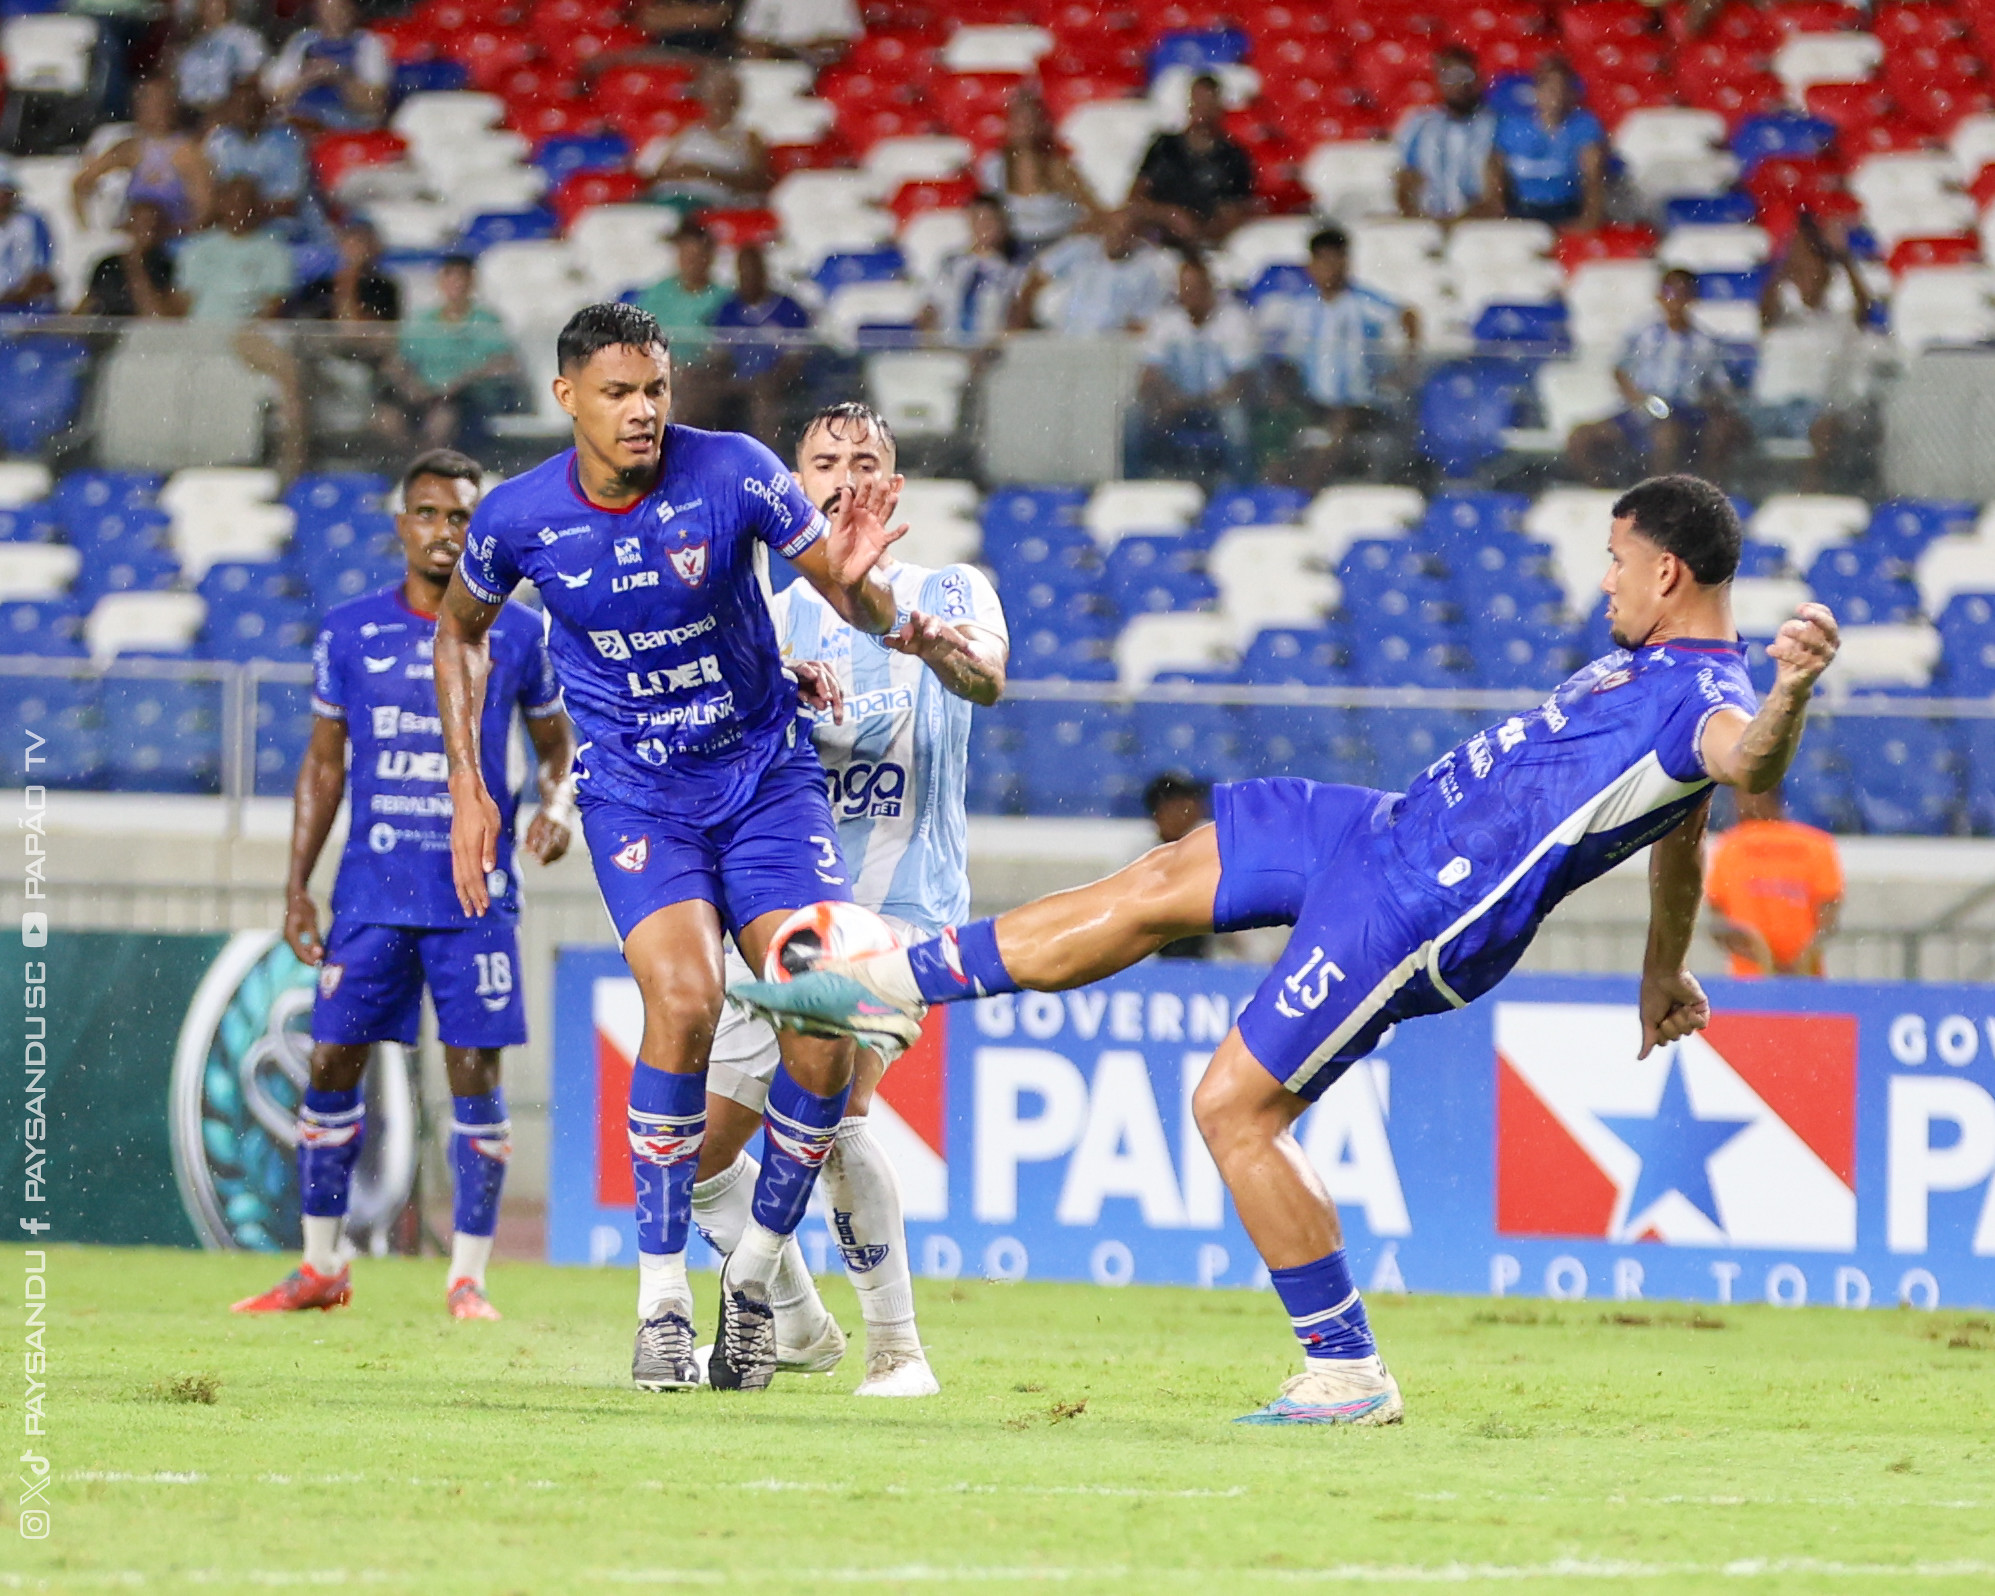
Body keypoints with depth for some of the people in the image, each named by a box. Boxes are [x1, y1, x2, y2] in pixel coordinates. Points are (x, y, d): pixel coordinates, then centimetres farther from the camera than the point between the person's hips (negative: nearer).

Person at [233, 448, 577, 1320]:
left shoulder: (516, 633, 2)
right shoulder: (350, 632, 4)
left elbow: (557, 744, 13)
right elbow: (322, 763, 11)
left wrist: (558, 806, -9)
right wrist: (298, 883, 6)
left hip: (475, 889, -1)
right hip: (372, 885, 1)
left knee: (475, 1073, -4)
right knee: (332, 1060, 0)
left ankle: (468, 1277, 3)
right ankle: (322, 1267, 12)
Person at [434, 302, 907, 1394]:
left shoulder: (737, 476, -13)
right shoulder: (519, 517, -9)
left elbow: (864, 610, -7)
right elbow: (460, 629, 13)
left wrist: (858, 585, -31)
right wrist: (468, 789, 7)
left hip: (766, 774, 1)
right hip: (634, 791, -1)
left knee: (826, 1021, -15)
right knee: (685, 997, -26)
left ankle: (754, 1278, 8)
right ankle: (661, 1303, -16)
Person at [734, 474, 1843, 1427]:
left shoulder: (1704, 696, -20)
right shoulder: (1657, 667, 13)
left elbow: (1746, 763, -46)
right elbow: (1682, 839, 27)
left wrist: (1790, 696, -68)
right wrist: (1666, 970, 41)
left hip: (1421, 913, -10)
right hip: (1391, 832, 10)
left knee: (1235, 1110, -7)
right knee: (1167, 881, 17)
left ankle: (1349, 1373, 2)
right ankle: (894, 984, 29)